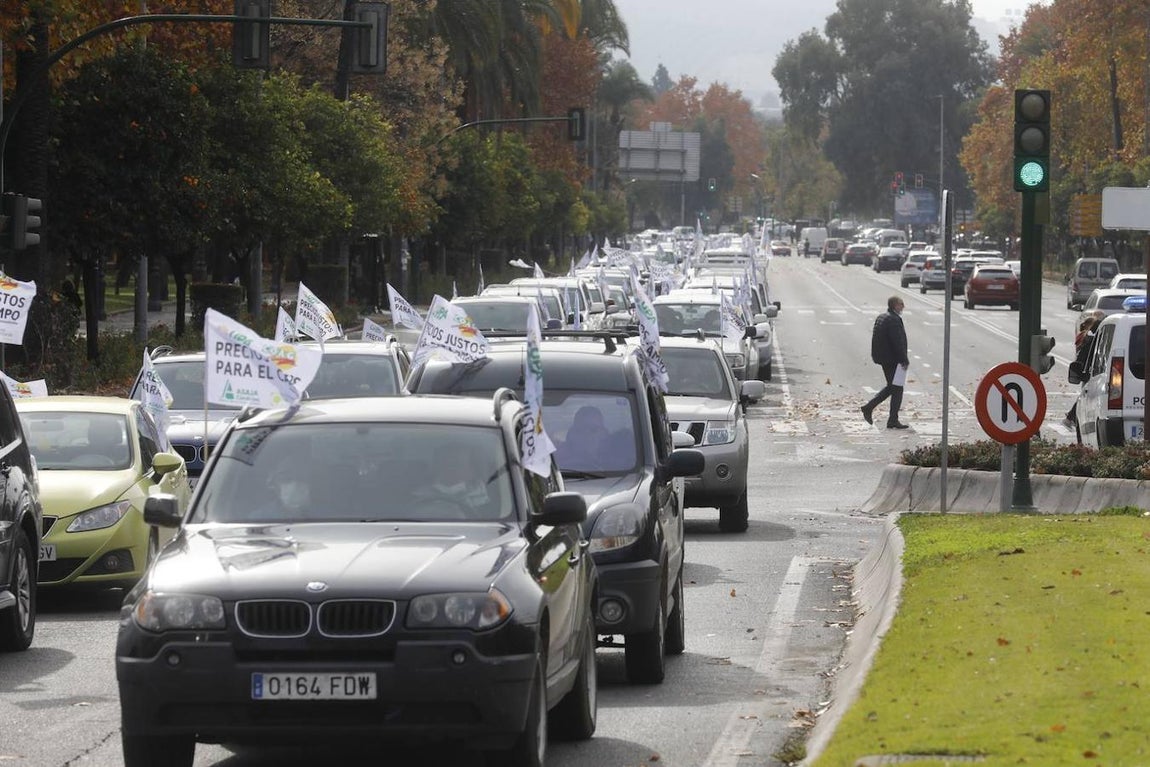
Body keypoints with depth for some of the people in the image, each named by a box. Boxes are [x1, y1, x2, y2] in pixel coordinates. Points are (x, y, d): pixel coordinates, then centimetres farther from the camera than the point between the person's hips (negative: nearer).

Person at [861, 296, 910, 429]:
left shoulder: (881, 318, 11)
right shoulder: (894, 320, -19)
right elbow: (898, 342, -23)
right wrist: (904, 360, -18)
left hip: (883, 358, 10)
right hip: (892, 360, -10)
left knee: (891, 386, 20)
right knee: (897, 389, -1)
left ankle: (869, 407, 15)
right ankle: (893, 421, 3)